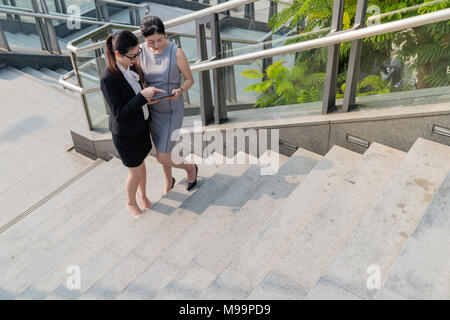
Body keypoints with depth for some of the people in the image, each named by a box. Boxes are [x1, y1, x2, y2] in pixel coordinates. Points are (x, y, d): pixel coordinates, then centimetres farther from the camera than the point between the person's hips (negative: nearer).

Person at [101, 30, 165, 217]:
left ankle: (142, 194, 51)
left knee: (142, 164, 24)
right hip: (125, 134, -6)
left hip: (141, 126, 6)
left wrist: (147, 99, -4)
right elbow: (119, 113, -28)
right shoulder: (108, 79, -30)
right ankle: (130, 202, 41)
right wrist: (142, 96, -31)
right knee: (135, 172, 12)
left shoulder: (131, 66, -7)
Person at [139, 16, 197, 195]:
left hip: (172, 111, -4)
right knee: (162, 152, 21)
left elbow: (190, 79, -9)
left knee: (162, 158, -3)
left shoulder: (176, 53, -19)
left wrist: (179, 91, -29)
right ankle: (169, 182, 49)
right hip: (153, 111, 4)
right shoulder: (141, 51, -8)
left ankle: (190, 168, 29)